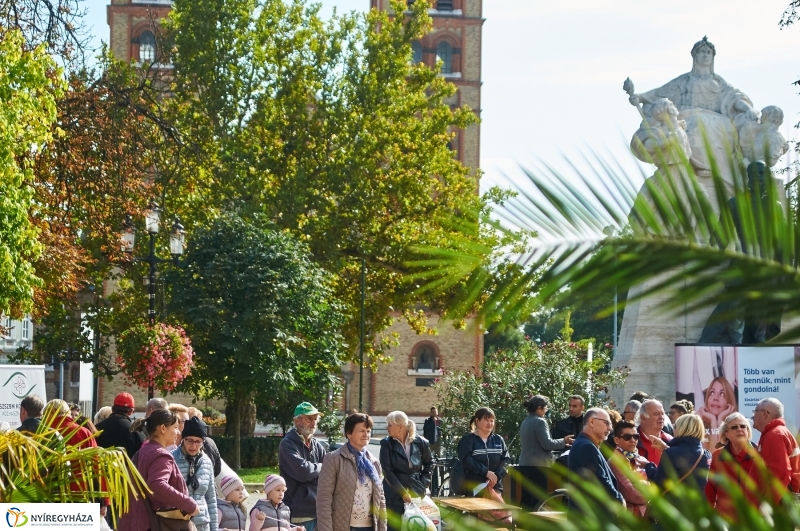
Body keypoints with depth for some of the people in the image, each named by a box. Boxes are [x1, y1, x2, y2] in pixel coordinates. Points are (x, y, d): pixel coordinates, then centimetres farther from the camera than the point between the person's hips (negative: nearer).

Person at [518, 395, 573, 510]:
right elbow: (547, 444, -17)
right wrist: (563, 441, -2)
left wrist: (561, 444, 21)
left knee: (526, 498, 9)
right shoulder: (539, 422, -12)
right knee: (538, 499, -6)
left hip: (525, 464, 9)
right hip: (538, 465, -8)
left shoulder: (525, 422, 14)